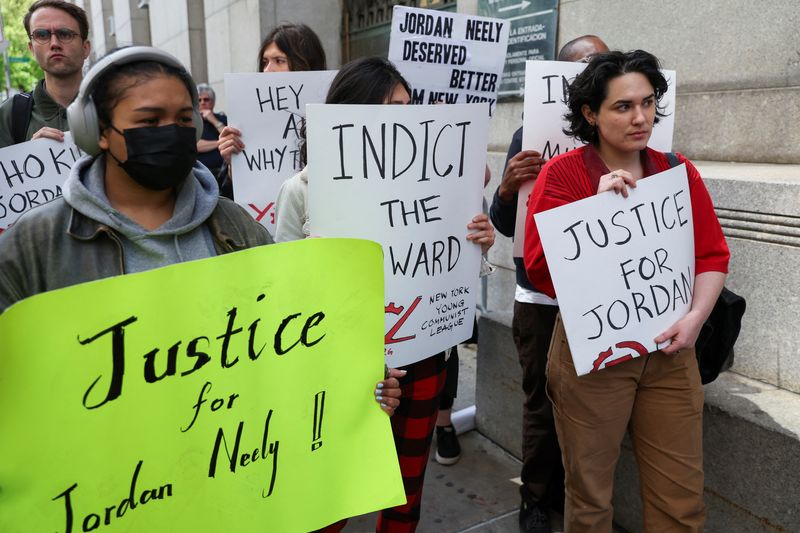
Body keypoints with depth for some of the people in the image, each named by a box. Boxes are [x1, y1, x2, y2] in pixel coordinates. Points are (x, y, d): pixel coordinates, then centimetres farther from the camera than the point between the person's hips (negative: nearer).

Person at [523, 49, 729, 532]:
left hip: (669, 351, 4)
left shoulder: (679, 171, 6)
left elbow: (712, 255, 8)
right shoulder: (562, 174, -6)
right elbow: (541, 270, -13)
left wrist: (695, 317, -7)